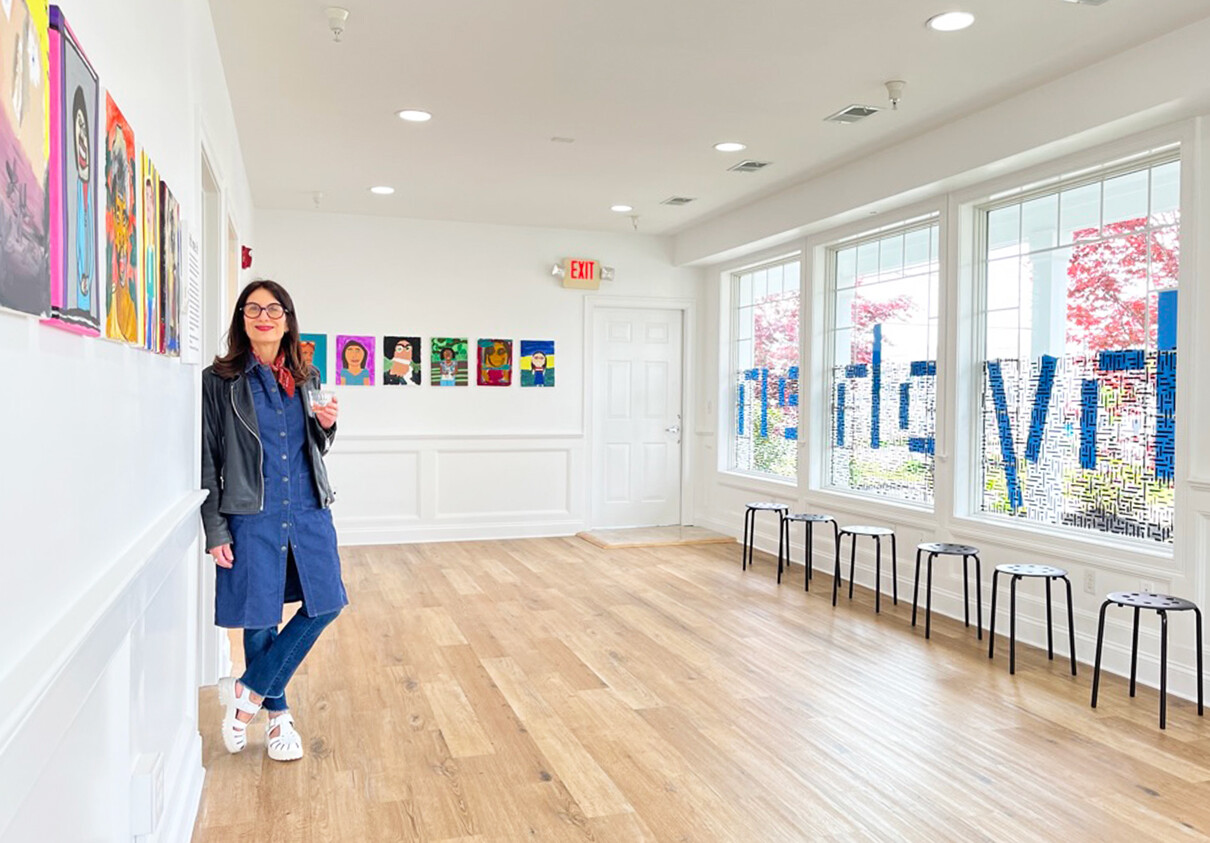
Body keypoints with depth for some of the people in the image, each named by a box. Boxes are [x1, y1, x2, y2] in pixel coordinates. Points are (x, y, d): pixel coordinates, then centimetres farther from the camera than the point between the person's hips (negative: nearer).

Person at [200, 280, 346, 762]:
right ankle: (276, 714, 26)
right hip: (252, 516, -4)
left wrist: (326, 426, -4)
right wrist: (215, 532, -8)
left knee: (326, 603, 3)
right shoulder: (220, 381, -3)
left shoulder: (304, 379, 10)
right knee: (260, 617, 5)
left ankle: (247, 693, 17)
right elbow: (207, 460, -4)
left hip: (309, 511, 5)